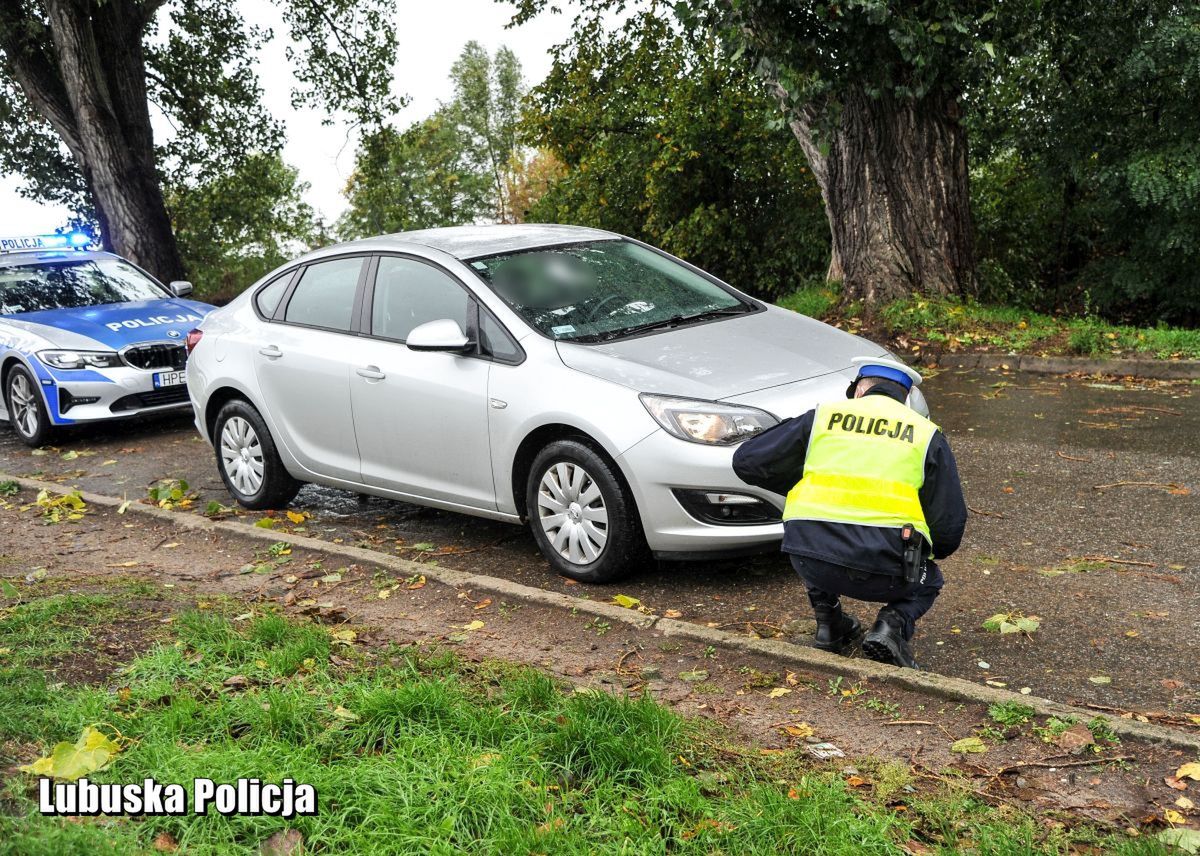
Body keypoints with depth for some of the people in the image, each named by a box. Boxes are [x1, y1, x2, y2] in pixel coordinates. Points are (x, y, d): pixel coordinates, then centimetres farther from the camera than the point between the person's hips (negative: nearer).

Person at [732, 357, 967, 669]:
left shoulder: (824, 416, 12)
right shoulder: (927, 434, 12)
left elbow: (747, 462, 13)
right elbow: (950, 525, 10)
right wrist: (925, 550, 32)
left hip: (812, 563, 1)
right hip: (882, 572, -1)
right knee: (927, 581, 32)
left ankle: (829, 625, 25)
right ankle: (893, 625, 2)